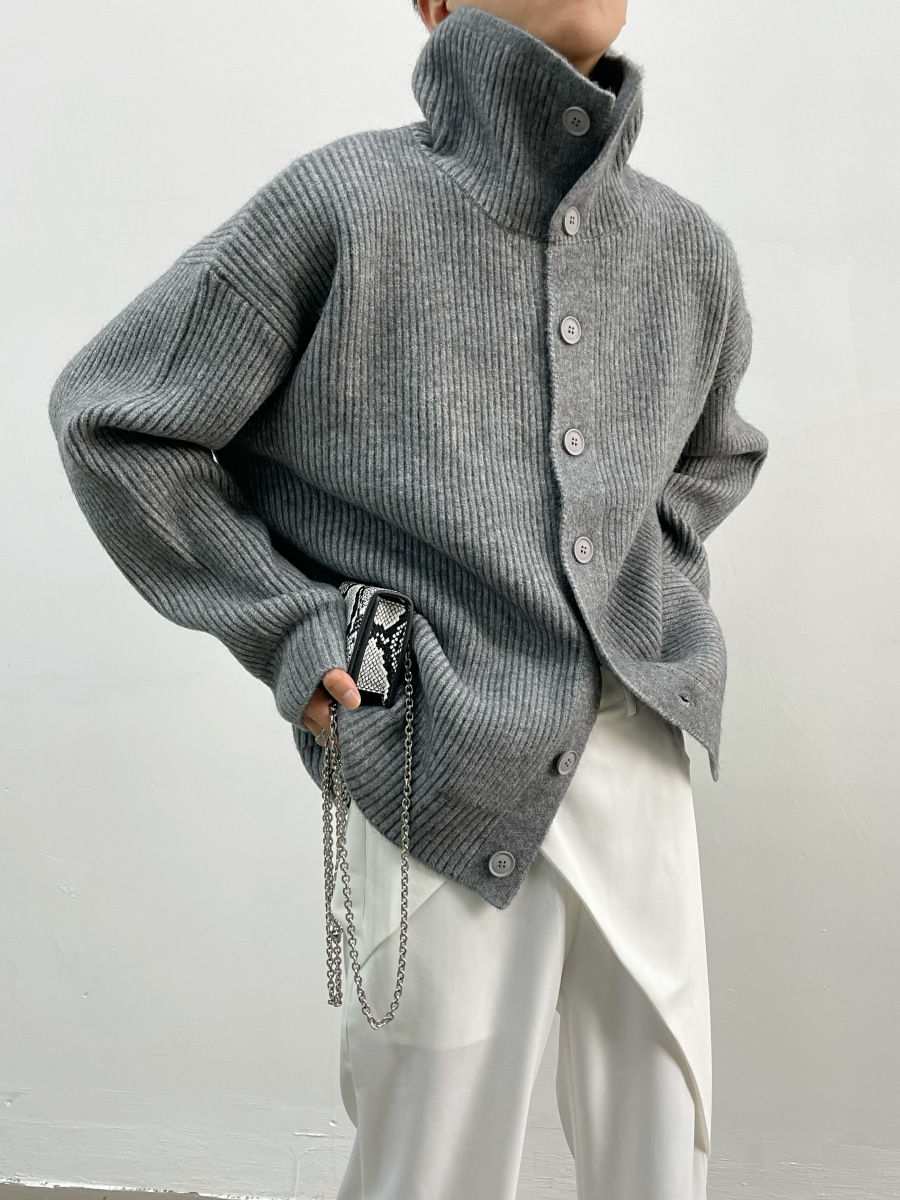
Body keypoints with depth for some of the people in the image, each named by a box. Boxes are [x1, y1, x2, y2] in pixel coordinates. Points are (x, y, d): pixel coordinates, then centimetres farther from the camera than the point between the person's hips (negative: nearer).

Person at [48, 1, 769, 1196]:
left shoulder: (690, 248, 8)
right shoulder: (345, 202, -8)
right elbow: (109, 418, -1)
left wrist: (640, 595, 13)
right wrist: (286, 631, -5)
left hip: (644, 754, 5)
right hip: (454, 775, -5)